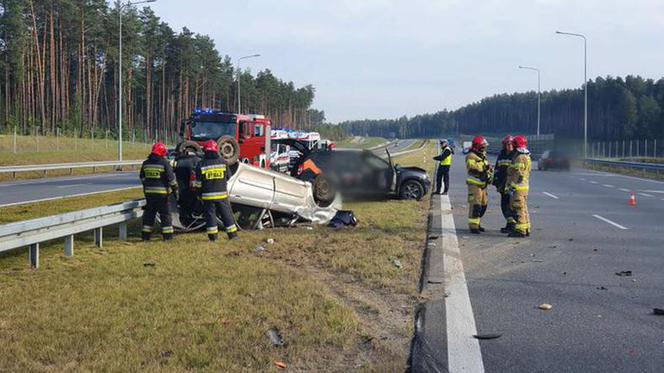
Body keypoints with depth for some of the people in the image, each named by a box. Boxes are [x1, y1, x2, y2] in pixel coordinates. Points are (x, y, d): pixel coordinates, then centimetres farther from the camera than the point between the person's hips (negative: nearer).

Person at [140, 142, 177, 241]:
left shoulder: (146, 163, 7)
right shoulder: (164, 163, -10)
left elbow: (142, 177, 18)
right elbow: (171, 178, -9)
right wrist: (175, 189, 3)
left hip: (149, 192, 5)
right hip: (161, 192, -5)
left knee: (149, 213, 12)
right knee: (165, 214, 3)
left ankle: (145, 235, 12)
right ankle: (167, 235, 3)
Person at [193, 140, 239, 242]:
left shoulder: (201, 164, -6)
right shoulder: (223, 162, -2)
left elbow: (198, 183, -3)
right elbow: (227, 177, 10)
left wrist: (199, 194, 8)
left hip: (208, 195, -1)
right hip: (222, 194, 1)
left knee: (210, 214, 6)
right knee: (227, 214, 8)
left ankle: (213, 236, 4)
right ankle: (232, 234, 10)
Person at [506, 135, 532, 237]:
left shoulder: (520, 158, -16)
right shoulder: (526, 157, 16)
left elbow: (518, 175, -21)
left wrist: (512, 187, -20)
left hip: (518, 187, -11)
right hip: (525, 186, 11)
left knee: (518, 209, -8)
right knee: (523, 209, 16)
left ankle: (520, 230, -8)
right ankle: (526, 229, 22)